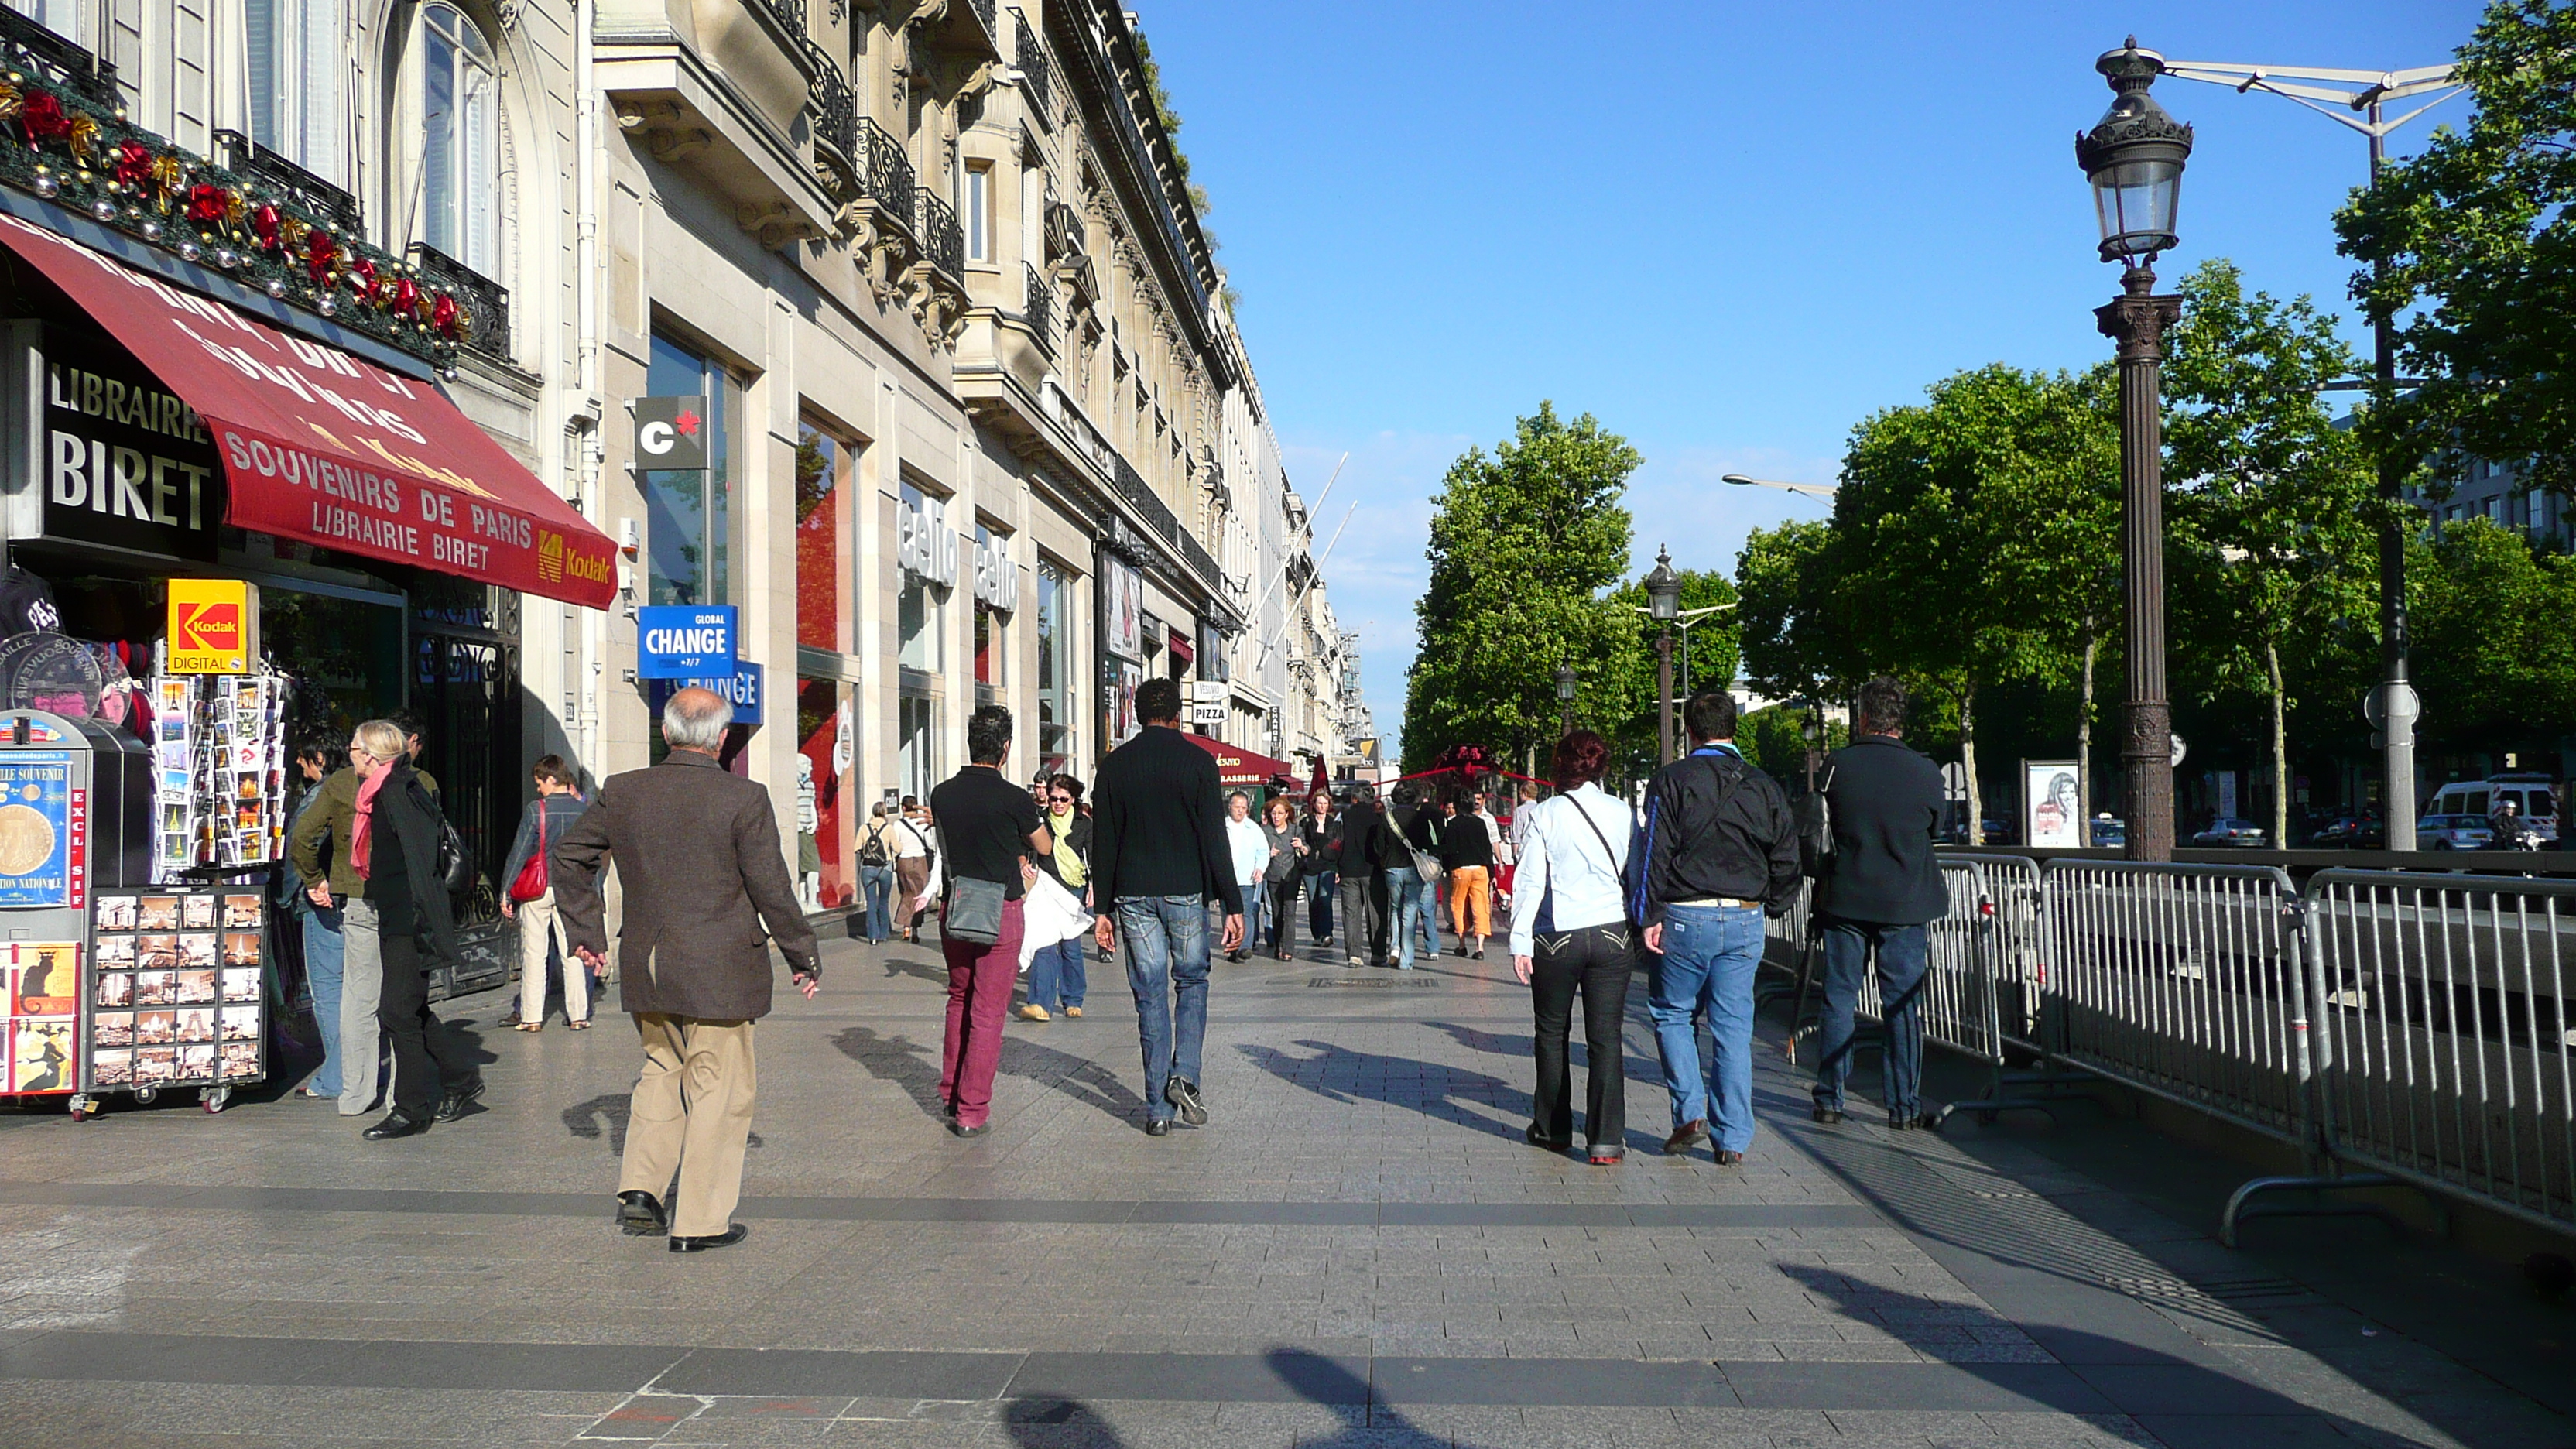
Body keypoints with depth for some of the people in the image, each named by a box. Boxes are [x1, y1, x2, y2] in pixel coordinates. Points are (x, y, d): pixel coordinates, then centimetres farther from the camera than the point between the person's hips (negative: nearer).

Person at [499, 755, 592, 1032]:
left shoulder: (536, 809, -8)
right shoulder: (584, 809, 0)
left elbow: (519, 852, -7)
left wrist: (505, 891, -3)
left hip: (537, 889, -3)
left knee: (533, 953, 4)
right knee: (572, 953, 7)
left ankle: (531, 1017, 5)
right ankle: (578, 1015, 7)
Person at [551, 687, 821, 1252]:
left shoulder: (622, 792, 2)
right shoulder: (744, 799, -13)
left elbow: (567, 856, 11)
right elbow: (772, 891, -10)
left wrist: (586, 929, 20)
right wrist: (804, 959, 1)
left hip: (645, 970, 5)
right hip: (718, 971, -5)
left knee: (663, 1070, 23)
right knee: (720, 1086, 6)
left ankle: (640, 1189, 17)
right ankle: (700, 1221, 10)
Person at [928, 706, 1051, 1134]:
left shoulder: (943, 794, 0)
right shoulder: (1012, 798, -13)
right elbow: (1045, 848, 3)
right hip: (999, 912, -5)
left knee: (959, 1000, 21)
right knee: (988, 1013, 1)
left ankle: (950, 1094, 29)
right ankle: (972, 1111, 3)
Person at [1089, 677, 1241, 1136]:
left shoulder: (1114, 765, 4)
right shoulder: (1197, 761, -3)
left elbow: (1103, 843, 4)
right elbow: (1215, 839, -6)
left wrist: (1103, 908, 10)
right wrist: (1233, 904, -4)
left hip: (1133, 894, 2)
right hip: (1186, 891, -2)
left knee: (1150, 995, 6)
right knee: (1192, 982, 16)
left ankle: (1158, 1108, 8)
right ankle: (1184, 1075, -3)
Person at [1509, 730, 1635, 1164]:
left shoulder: (1545, 814, -6)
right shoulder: (1622, 814, 1)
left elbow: (1531, 880, -8)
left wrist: (1521, 941, -6)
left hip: (1558, 939, -2)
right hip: (1613, 936, 2)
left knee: (1551, 1034, 14)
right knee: (1606, 1038, 2)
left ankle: (1552, 1129, 23)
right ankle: (1606, 1141, -2)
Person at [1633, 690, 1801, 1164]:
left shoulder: (1671, 781, -5)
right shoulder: (1764, 787, 7)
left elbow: (1655, 854, -10)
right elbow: (1787, 859, 8)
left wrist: (1649, 916, -7)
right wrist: (1771, 907, 21)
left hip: (1685, 917, -3)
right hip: (1745, 920, 3)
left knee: (1671, 1013, 13)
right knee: (1733, 1026, 6)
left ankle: (1690, 1112, 3)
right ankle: (1734, 1138, 7)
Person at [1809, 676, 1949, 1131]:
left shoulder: (1837, 765, -6)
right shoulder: (1925, 771, -5)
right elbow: (1934, 829, 10)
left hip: (1844, 900, 0)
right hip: (1907, 905, 0)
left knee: (1838, 999, 9)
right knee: (1903, 1005, 6)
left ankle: (1830, 1099, 13)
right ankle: (1904, 1106, 8)